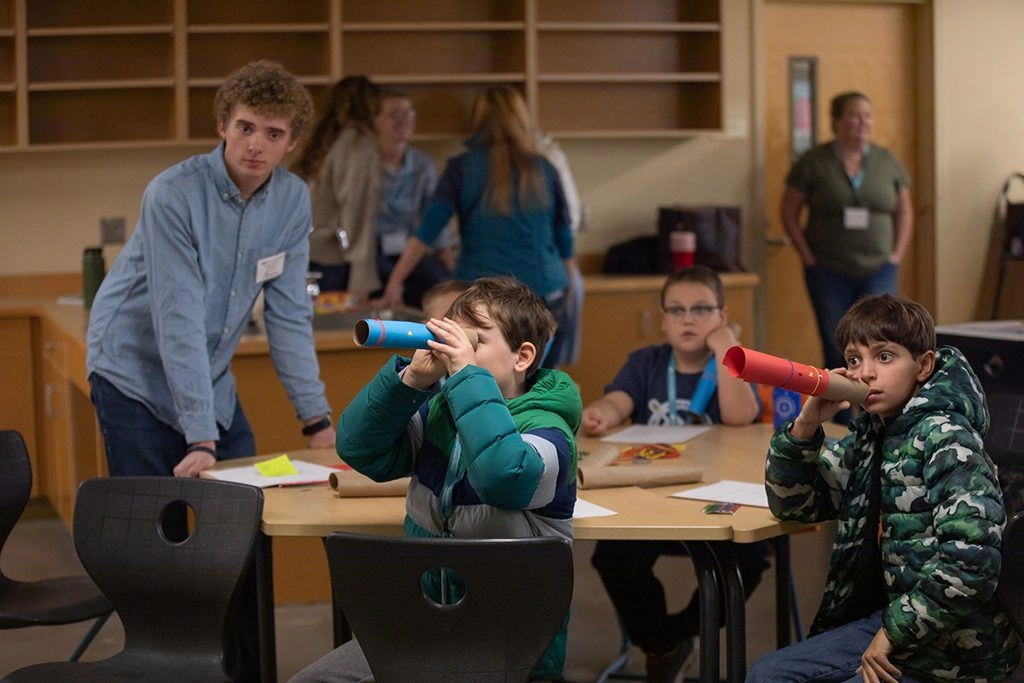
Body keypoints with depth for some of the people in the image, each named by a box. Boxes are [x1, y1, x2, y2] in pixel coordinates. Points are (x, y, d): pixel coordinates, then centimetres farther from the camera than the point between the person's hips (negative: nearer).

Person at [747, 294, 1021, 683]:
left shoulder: (944, 439, -18)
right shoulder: (871, 434, 7)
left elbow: (971, 559, -29)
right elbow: (792, 504, 12)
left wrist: (896, 633, -21)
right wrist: (805, 426, -5)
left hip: (950, 648, -8)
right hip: (894, 619, 8)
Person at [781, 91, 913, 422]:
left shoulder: (886, 161, 5)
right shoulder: (814, 162, -3)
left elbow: (904, 211, 13)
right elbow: (789, 212, 1)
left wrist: (897, 254, 3)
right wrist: (808, 257, -4)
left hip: (878, 270, 1)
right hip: (829, 272, -1)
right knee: (836, 352, 3)